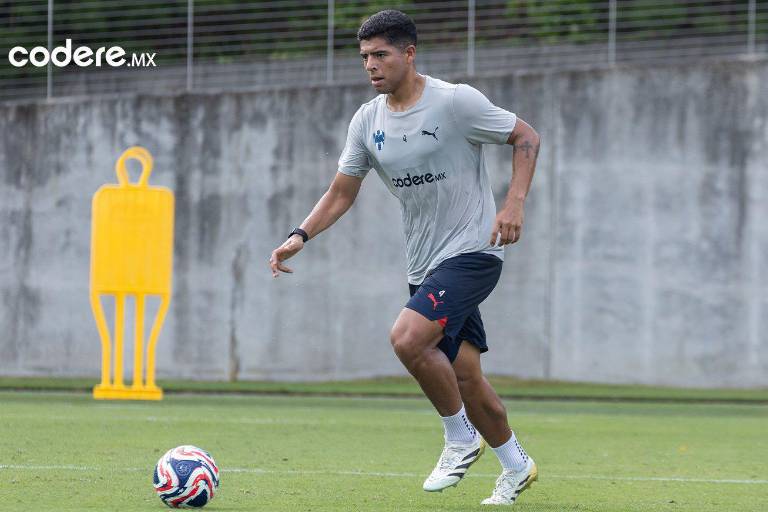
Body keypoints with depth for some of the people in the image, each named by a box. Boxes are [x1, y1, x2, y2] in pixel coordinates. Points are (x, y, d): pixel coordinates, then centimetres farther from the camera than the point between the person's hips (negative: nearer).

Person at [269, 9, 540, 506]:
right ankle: (516, 466, 27)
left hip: (472, 249, -7)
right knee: (465, 377, 7)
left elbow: (527, 137, -5)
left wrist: (514, 203, -17)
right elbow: (341, 193, 11)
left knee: (407, 338, -25)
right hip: (425, 261, 7)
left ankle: (461, 438, -6)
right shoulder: (368, 120, 5)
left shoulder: (455, 101, -13)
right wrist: (301, 236, -5)